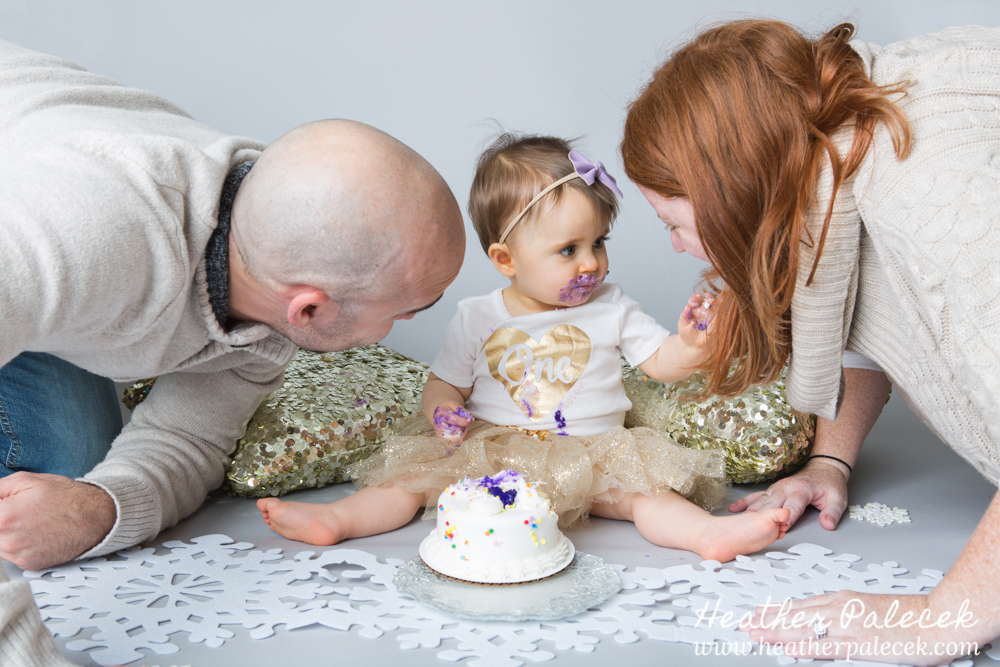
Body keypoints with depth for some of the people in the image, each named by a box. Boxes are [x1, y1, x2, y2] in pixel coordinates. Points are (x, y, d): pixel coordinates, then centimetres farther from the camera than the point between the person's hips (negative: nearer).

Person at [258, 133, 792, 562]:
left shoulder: (611, 310, 2)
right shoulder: (477, 319, 0)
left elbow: (661, 362, 3)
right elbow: (443, 383, 7)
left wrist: (689, 343, -18)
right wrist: (443, 410, -16)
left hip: (588, 454, 0)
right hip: (491, 453, 1)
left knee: (636, 485, -27)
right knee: (421, 471, -15)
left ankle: (710, 533, -40)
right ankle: (333, 520, -18)